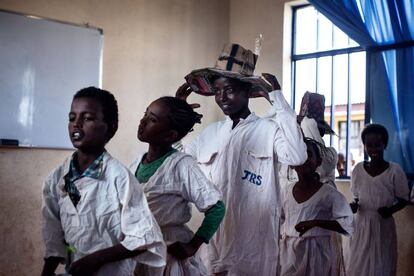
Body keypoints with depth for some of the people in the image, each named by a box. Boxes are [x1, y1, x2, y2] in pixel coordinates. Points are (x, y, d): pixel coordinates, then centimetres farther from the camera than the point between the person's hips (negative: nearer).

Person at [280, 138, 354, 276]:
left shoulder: (329, 193, -11)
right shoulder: (287, 191, 4)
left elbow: (347, 224, -18)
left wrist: (316, 222, -26)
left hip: (318, 252, -4)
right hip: (289, 252, 4)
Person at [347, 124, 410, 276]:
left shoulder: (395, 170, -9)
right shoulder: (358, 169, -1)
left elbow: (403, 199, 0)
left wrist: (390, 210, -18)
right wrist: (354, 205, -10)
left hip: (384, 225, -2)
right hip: (361, 225, 2)